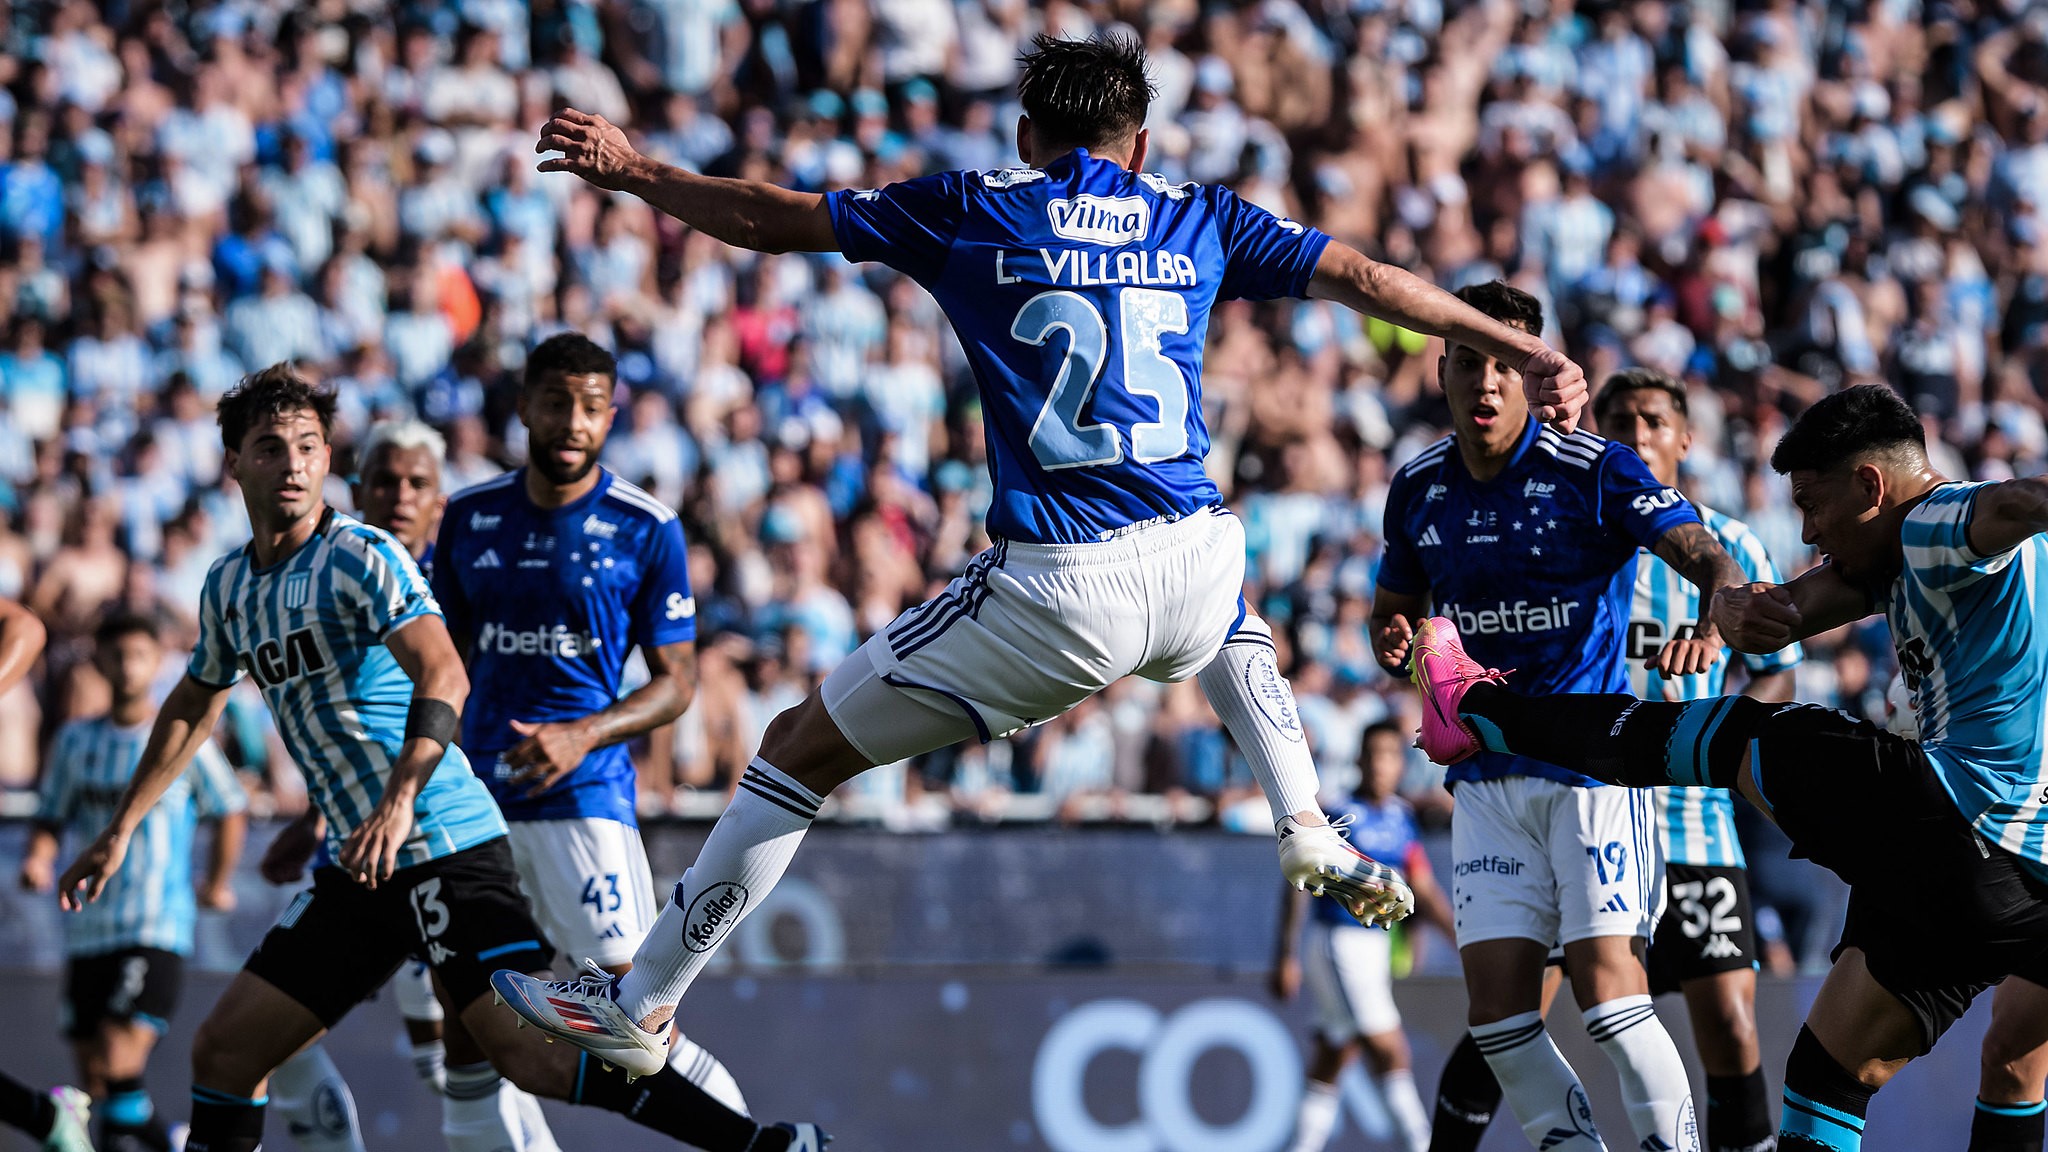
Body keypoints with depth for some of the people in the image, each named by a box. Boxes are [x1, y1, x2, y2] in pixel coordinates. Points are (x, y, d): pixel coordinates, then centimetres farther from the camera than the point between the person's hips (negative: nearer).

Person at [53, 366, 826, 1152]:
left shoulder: (360, 557, -10)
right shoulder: (229, 586, 14)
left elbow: (444, 676, -25)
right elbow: (193, 706, 32)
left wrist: (399, 800, -38)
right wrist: (121, 830, 33)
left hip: (442, 845, -8)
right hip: (360, 862, 8)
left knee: (538, 1057, -20)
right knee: (223, 1053, 6)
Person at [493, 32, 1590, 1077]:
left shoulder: (975, 210, 7)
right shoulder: (1199, 219, 14)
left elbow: (773, 219, 10)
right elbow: (1363, 277, 20)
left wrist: (630, 169, 25)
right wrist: (1526, 351, 30)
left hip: (1057, 591, -4)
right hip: (1193, 560, 4)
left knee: (799, 749, 8)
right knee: (1236, 627, 44)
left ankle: (639, 1003, 10)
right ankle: (1307, 829, 24)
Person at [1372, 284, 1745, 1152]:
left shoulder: (1593, 471, -11)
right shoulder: (1418, 488, 5)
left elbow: (1713, 562, -17)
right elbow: (1394, 606, 20)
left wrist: (1712, 624, -40)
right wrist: (1396, 643, -5)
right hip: (1486, 777, 5)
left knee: (1608, 989, -16)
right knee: (1497, 1003, -5)